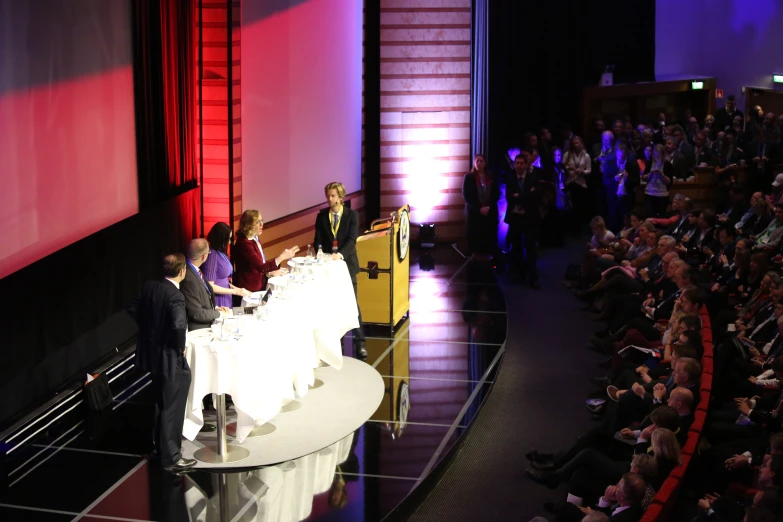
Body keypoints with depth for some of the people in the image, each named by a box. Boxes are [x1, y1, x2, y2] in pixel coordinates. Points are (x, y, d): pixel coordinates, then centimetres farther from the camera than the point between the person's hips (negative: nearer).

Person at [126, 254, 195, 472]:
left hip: (152, 352, 9)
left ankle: (160, 444, 41)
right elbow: (179, 326, -37)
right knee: (172, 408, 2)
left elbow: (133, 309, 12)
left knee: (161, 403, 26)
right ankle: (170, 457, 9)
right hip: (170, 357, -9)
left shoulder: (149, 286, 0)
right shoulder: (175, 295, -24)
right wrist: (181, 348, -20)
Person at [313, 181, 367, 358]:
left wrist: (340, 254, -28)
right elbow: (318, 241, 5)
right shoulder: (322, 216, 5)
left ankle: (359, 342, 2)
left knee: (351, 302, -4)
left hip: (347, 263, -2)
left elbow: (352, 239, -13)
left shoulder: (352, 215, -3)